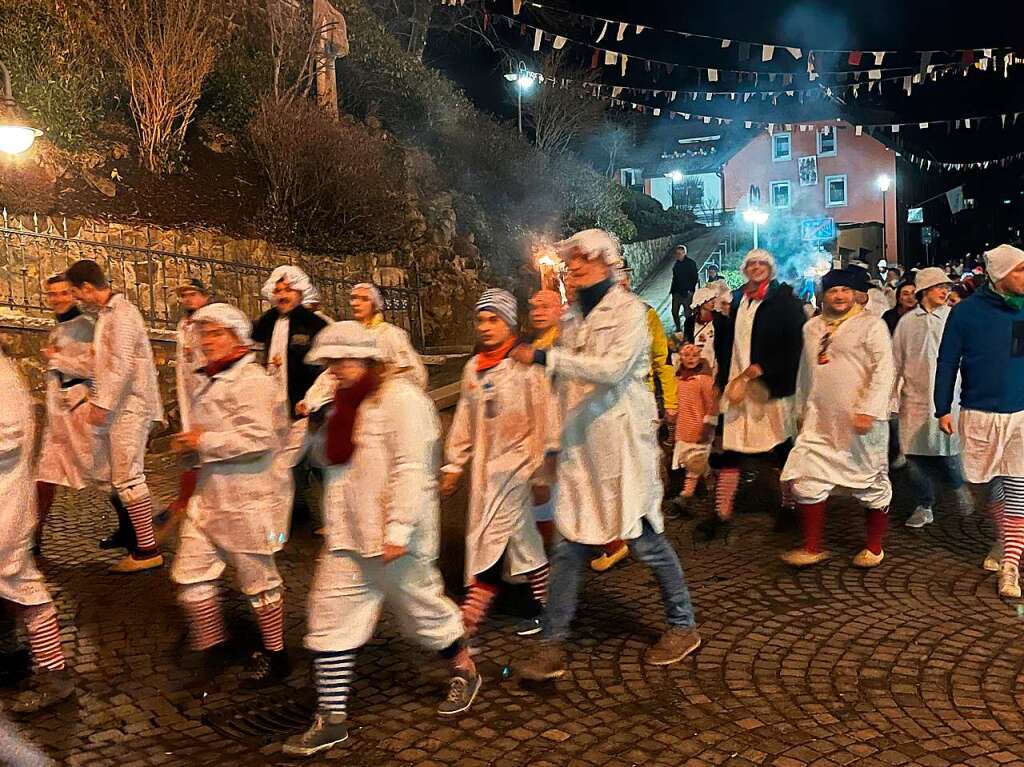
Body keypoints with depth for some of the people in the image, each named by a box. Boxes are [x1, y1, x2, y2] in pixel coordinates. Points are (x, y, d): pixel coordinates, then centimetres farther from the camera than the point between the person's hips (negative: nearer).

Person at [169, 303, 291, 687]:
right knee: (190, 573, 9)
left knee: (258, 579, 5)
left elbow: (257, 438, -27)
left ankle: (275, 655, 22)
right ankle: (211, 643, 28)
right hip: (208, 495, 9)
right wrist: (189, 444, 8)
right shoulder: (208, 381, 14)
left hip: (246, 499, -9)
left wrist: (204, 442, -19)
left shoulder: (251, 380, -16)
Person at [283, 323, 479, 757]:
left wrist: (398, 530, -25)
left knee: (421, 608, 10)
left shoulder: (400, 399, -15)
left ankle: (465, 671, 36)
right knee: (330, 620, 4)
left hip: (394, 540, -8)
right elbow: (327, 456, 23)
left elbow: (411, 469, -21)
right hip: (347, 538, 8)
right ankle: (331, 719, 13)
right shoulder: (345, 404, 13)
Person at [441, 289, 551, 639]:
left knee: (493, 537, -8)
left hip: (515, 462, -6)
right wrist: (454, 464, 15)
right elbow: (464, 420, 15)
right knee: (519, 535, 13)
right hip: (484, 463, 6)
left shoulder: (524, 366, -11)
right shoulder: (472, 368, 9)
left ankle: (469, 619, -3)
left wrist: (538, 469, -13)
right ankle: (542, 603, 26)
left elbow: (540, 422, -11)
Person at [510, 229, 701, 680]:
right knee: (568, 545, 5)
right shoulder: (573, 315, 13)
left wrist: (545, 357, -26)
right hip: (579, 445, 6)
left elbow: (613, 368, -23)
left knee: (645, 539, 3)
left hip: (622, 443, -6)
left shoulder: (628, 310, -7)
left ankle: (683, 626, 24)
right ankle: (553, 645, 11)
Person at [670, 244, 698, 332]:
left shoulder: (690, 263, -7)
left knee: (687, 312, -2)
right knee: (674, 311, 7)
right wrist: (672, 289, 10)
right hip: (676, 292, 6)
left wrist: (691, 290, -14)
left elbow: (695, 278, -8)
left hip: (687, 292, -6)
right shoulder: (676, 263, 11)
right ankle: (678, 328, 21)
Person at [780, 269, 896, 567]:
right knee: (807, 481, 1)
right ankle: (812, 547, 12)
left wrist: (868, 410, -20)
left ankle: (874, 547, 24)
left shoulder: (871, 324, -5)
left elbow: (885, 370, -12)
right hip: (820, 421, 5)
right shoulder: (812, 328, 14)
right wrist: (801, 411, 22)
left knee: (873, 484, 7)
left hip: (860, 421, -5)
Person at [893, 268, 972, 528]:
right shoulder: (907, 321, 5)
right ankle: (924, 507, 20)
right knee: (917, 456, 5)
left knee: (948, 454, 1)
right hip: (915, 398, 2)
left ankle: (959, 487, 33)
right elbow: (897, 362, 10)